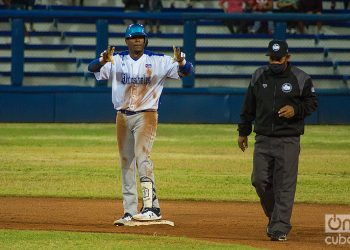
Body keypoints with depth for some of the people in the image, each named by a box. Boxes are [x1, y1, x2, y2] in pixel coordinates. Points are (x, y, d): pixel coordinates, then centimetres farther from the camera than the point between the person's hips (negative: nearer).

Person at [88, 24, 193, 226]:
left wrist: (181, 61, -33)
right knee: (126, 164, 6)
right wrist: (103, 61, -35)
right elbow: (92, 68, -11)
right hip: (123, 117, 4)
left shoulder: (159, 61, -3)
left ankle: (151, 207, -24)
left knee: (142, 158, -20)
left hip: (146, 116, -4)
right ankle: (130, 211, 11)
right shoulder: (117, 61, 2)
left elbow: (187, 71, -8)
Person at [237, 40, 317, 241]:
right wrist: (243, 132, 16)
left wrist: (296, 109, -15)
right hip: (263, 139, 3)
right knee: (260, 181, 0)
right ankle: (274, 217, 23)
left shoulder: (301, 79, -3)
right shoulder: (259, 76, 7)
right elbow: (249, 106, 15)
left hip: (288, 141, -3)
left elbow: (312, 103, 5)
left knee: (284, 186, -5)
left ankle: (280, 228, -2)